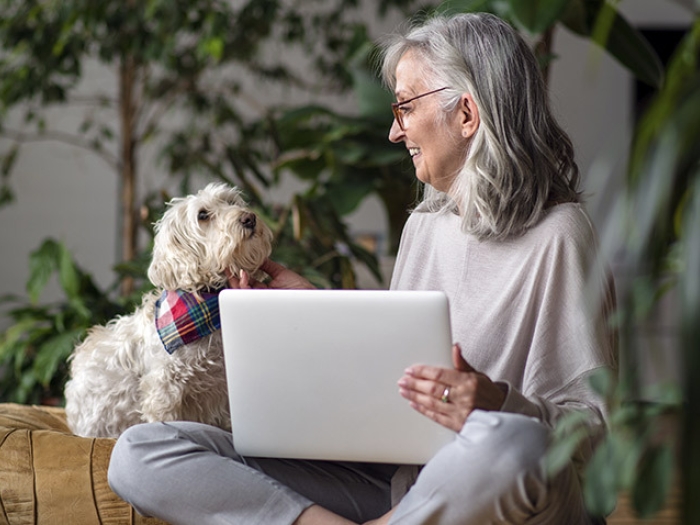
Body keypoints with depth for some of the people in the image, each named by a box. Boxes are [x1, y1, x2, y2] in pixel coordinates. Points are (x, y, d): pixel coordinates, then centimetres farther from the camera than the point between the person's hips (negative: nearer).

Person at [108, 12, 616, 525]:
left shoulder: (557, 237, -5)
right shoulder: (423, 224, 18)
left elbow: (598, 426, -10)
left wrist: (503, 406, -28)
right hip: (387, 481, 6)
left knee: (510, 445, -46)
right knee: (139, 453, -10)